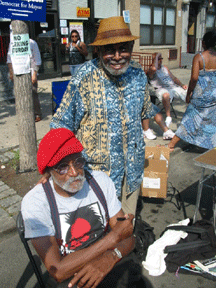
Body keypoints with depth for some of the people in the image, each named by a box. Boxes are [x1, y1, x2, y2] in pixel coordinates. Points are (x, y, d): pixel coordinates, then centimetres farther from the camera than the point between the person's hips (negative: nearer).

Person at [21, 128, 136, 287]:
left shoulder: (101, 180, -5)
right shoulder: (35, 202, -17)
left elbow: (128, 237, -4)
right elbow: (58, 271, -22)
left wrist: (110, 257, -27)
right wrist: (114, 236, -21)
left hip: (107, 266, 5)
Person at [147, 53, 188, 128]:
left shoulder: (165, 67, 26)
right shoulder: (150, 71, 3)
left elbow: (173, 78, 27)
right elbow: (154, 69, -24)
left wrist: (182, 85, 11)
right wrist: (156, 57, -8)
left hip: (173, 86, 7)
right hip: (162, 89, -7)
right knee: (165, 95, -43)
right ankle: (168, 117, -26)